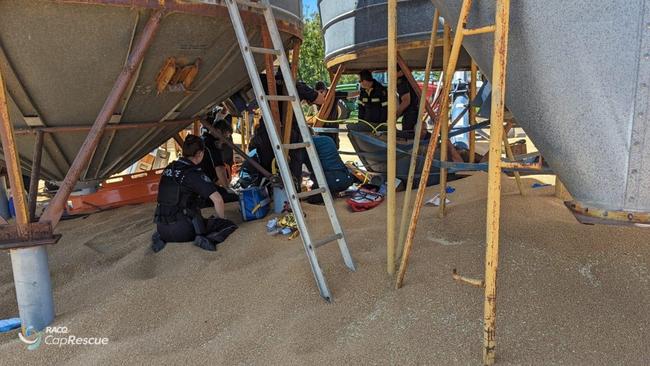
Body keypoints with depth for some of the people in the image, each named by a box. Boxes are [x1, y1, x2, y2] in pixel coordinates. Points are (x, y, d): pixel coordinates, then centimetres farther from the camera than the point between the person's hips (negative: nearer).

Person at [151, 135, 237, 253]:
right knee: (229, 225, 1)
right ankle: (205, 239, -22)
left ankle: (161, 237, 13)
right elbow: (217, 200, -19)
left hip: (161, 228, 7)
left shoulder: (168, 169, 10)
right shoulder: (194, 174, -12)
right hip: (182, 230, -7)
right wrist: (221, 219, 0)